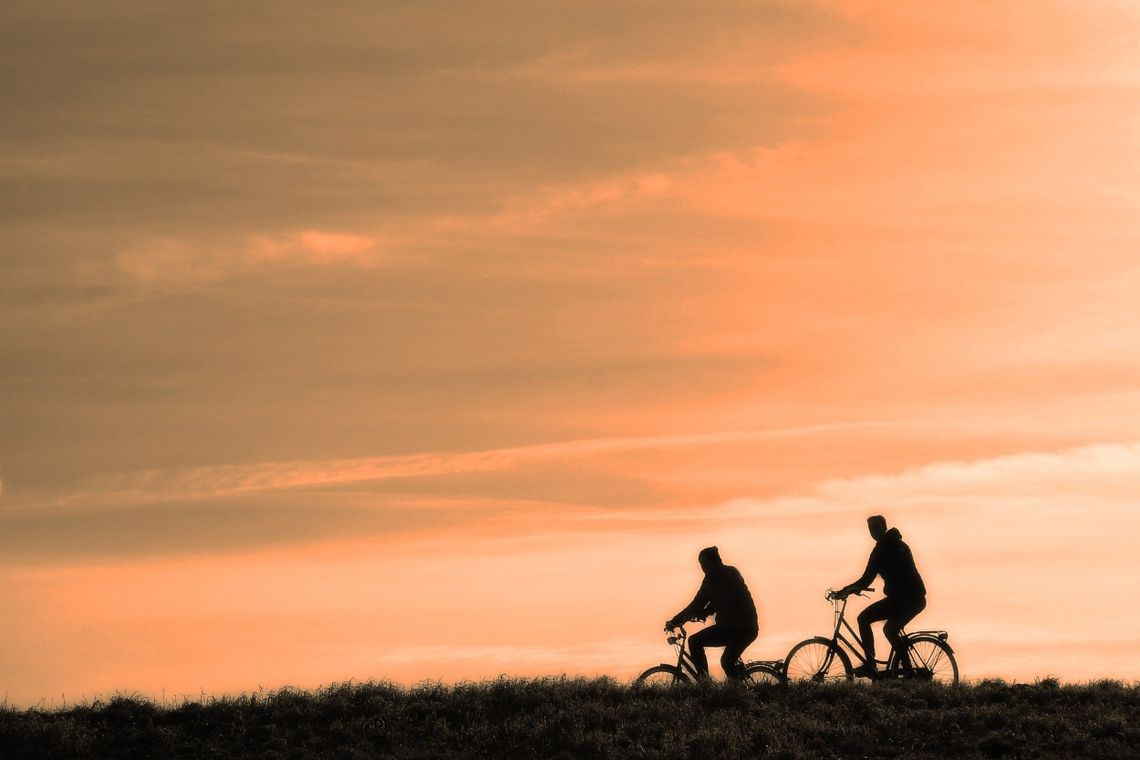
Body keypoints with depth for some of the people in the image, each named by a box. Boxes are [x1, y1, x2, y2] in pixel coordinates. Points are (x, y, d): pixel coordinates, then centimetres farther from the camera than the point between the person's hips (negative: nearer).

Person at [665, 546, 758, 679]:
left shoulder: (713, 577, -10)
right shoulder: (732, 572, 14)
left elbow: (698, 603, -13)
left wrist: (675, 621, -9)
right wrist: (701, 614, 19)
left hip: (733, 627, -8)